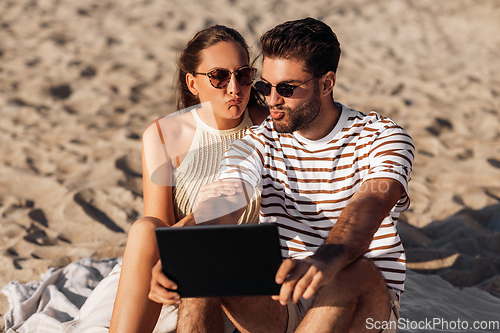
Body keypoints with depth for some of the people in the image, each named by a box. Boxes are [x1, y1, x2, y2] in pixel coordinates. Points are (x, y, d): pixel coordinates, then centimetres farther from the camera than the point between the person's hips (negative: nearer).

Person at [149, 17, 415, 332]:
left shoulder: (382, 137, -8)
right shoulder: (259, 143, 2)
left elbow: (369, 207, -31)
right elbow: (218, 209, -16)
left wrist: (326, 262, -54)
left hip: (365, 305, -3)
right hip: (281, 300, 3)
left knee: (356, 272, -38)